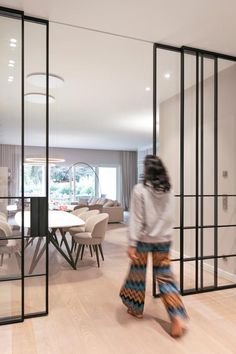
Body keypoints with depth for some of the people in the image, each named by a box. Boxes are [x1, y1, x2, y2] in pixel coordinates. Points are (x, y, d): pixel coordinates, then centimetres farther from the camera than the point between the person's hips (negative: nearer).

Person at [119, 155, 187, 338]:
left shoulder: (140, 189, -15)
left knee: (138, 274, 16)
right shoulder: (169, 191, 0)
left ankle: (136, 308, 34)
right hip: (164, 240, 4)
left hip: (144, 240, -4)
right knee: (165, 276, 12)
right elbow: (170, 218, 10)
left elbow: (136, 220, -15)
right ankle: (177, 317, 4)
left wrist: (132, 243, -12)